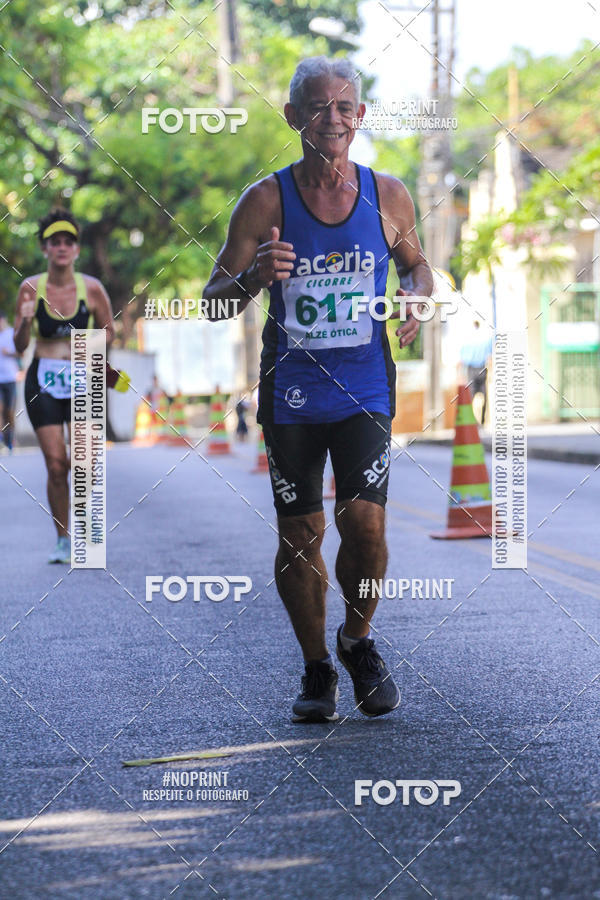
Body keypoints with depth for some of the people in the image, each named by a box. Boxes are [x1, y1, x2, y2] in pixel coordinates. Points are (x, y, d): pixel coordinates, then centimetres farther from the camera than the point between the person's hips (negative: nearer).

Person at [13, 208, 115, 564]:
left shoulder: (92, 288, -3)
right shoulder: (31, 287, -2)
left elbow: (109, 331, 12)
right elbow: (20, 345, -1)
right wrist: (25, 322, -20)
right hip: (43, 381, 0)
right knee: (56, 465, -4)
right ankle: (63, 540, 12)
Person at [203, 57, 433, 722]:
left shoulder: (388, 197, 1)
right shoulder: (265, 201, -4)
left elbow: (415, 264, 20)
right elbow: (214, 302, -2)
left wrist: (417, 300, -3)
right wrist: (254, 276, -23)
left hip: (364, 388, 0)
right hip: (290, 391, 0)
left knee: (364, 522, -14)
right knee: (298, 535, 4)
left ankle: (358, 641, 15)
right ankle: (316, 668, 24)